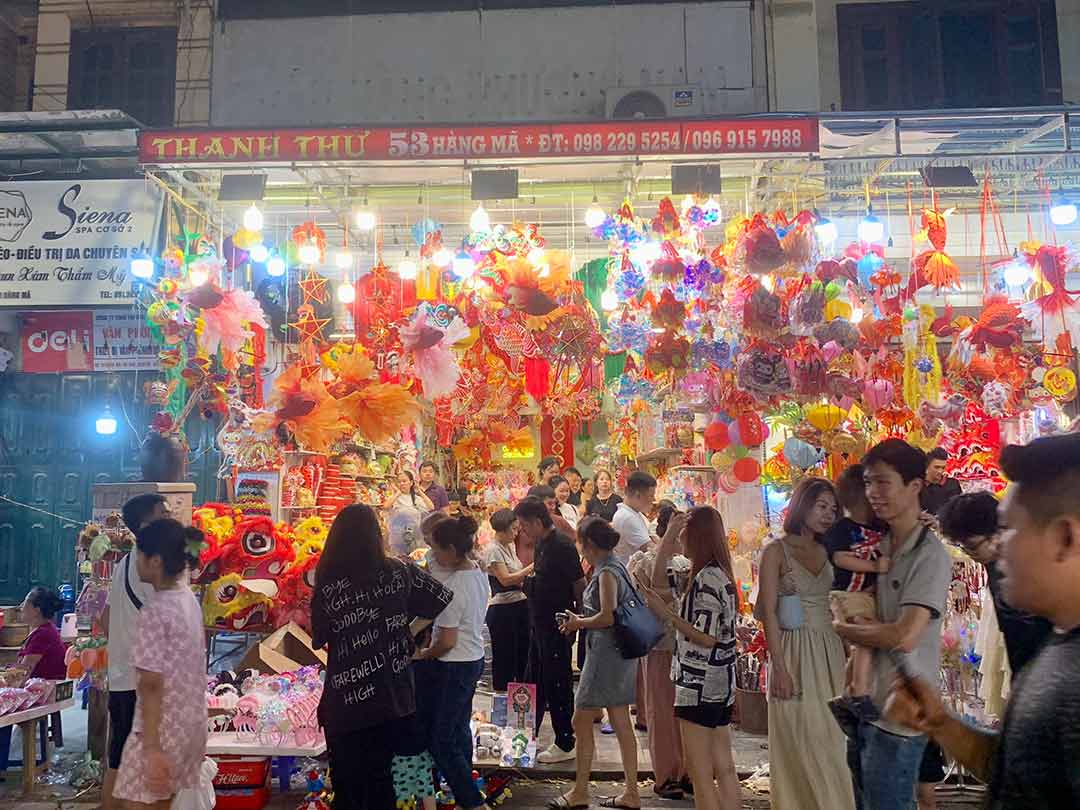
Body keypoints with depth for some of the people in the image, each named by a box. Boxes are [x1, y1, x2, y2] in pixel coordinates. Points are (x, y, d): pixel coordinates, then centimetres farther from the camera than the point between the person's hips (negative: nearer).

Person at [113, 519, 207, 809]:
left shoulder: (153, 612, -19)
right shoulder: (189, 600, 5)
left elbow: (152, 685, -20)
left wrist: (151, 748, -19)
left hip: (162, 728, -8)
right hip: (191, 722, 8)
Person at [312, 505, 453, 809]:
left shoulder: (327, 582, -10)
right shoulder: (398, 572, -5)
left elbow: (318, 640, -2)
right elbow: (443, 598, 4)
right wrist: (406, 630, 15)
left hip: (345, 701, -2)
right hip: (391, 696, 2)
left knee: (348, 784, 14)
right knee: (380, 777, 18)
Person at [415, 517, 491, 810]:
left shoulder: (453, 586, -24)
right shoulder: (480, 575, 2)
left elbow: (446, 642, -22)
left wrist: (423, 654, -4)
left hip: (453, 667, -9)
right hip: (475, 660, 9)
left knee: (441, 740, 2)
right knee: (459, 730, 21)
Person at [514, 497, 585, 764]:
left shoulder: (562, 546, -19)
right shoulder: (543, 545, 8)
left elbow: (580, 584, -17)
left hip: (557, 626, -9)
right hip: (541, 624, 9)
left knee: (557, 685, 1)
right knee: (535, 681, 18)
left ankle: (565, 744, 13)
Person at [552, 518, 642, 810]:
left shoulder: (606, 572, -16)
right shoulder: (615, 566, 11)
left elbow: (608, 617, -25)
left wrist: (577, 623, -9)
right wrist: (581, 620, 11)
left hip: (606, 652, -10)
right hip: (619, 654, 10)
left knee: (581, 721, 1)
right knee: (621, 725, 13)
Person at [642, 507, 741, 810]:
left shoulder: (707, 577, -18)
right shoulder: (719, 573, 10)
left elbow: (707, 637, -21)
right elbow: (658, 579, 17)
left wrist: (666, 614, -17)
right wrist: (668, 536, 10)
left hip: (699, 685, -9)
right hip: (720, 684, 9)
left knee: (700, 772, -1)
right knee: (723, 767, 13)